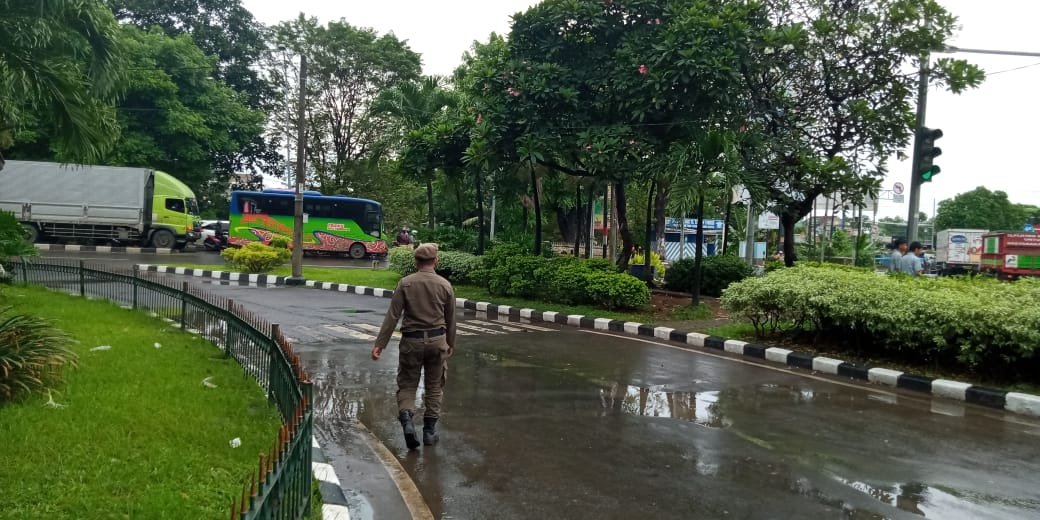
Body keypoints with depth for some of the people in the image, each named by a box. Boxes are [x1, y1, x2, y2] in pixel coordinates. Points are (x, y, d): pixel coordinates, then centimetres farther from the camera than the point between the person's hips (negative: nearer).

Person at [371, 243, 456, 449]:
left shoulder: (405, 283, -5)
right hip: (437, 340, 1)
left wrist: (379, 344, -7)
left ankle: (407, 420, -13)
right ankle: (429, 431, 17)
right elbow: (450, 320, 7)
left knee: (407, 385, 10)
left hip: (411, 341, -1)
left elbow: (393, 316, -9)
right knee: (434, 386, 13)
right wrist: (451, 345, 20)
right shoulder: (445, 285, 0)